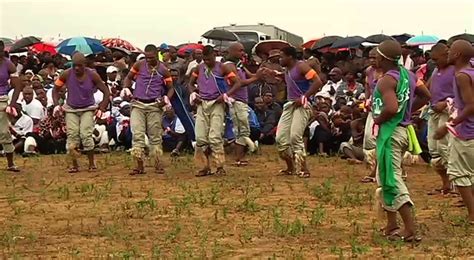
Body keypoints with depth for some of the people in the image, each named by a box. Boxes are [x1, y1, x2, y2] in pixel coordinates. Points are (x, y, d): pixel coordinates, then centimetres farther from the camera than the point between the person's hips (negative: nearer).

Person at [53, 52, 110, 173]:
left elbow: (106, 92, -5)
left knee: (86, 135, -15)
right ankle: (74, 165, 1)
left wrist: (102, 108, -12)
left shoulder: (92, 75, -13)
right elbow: (56, 89, 2)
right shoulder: (67, 74, -11)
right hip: (71, 110, 2)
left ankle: (92, 164, -4)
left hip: (87, 109, -2)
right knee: (72, 135, -7)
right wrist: (57, 104, -11)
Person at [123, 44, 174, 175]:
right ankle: (139, 165, -4)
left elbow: (170, 88, 7)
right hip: (138, 104, 1)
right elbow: (129, 77, 14)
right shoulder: (139, 65, 1)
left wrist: (166, 99, -12)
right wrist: (126, 89, -5)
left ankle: (158, 164, 15)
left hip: (155, 106, 0)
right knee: (137, 135, -6)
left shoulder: (163, 70, 0)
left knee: (155, 135, 5)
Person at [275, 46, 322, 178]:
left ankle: (303, 169, -6)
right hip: (289, 105, 9)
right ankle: (290, 167, 17)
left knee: (295, 137, -16)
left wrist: (304, 97, -20)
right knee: (280, 137, 2)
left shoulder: (301, 66, -10)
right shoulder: (287, 70, 16)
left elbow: (318, 82, -18)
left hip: (301, 105, -9)